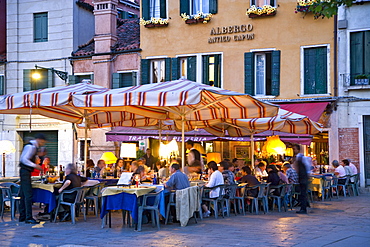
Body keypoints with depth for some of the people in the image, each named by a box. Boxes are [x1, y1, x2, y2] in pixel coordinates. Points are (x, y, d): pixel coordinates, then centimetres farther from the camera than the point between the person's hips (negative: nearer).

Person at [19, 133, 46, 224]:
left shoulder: (33, 147, 15)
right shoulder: (30, 147, -15)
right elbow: (24, 159, -23)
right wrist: (35, 165, -23)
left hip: (26, 172, 11)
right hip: (25, 172, -11)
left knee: (23, 194, 13)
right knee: (28, 195, -11)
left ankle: (22, 216, 19)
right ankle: (29, 218, -11)